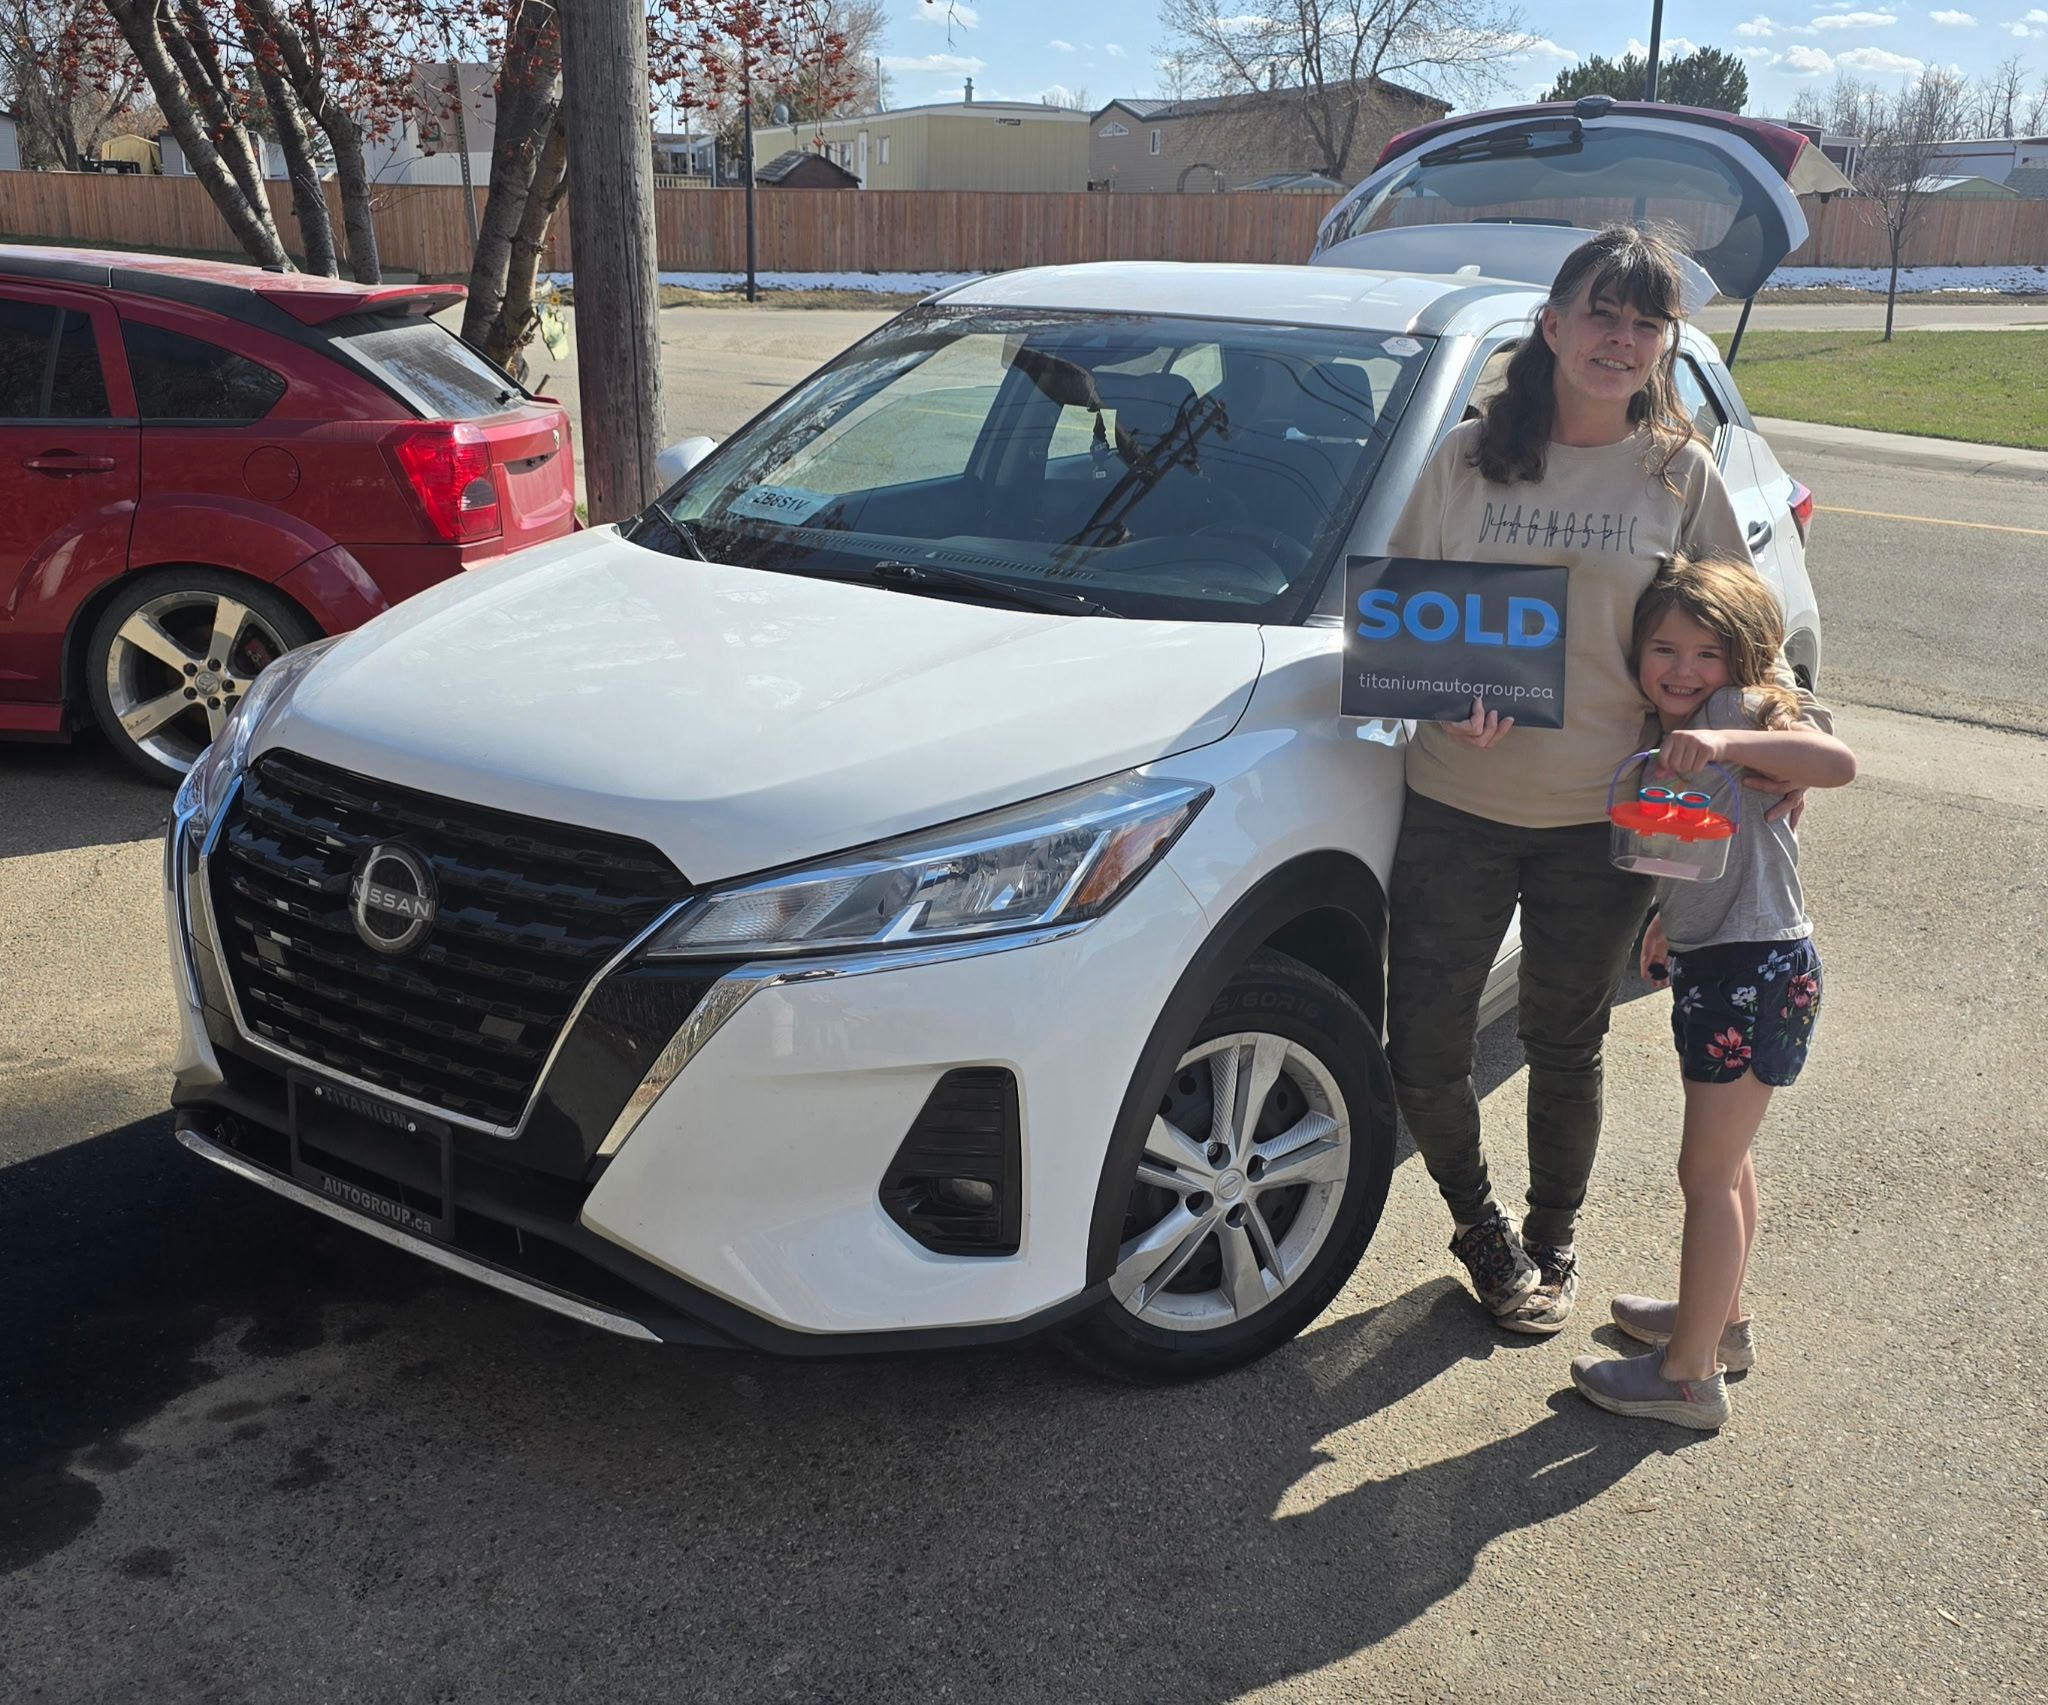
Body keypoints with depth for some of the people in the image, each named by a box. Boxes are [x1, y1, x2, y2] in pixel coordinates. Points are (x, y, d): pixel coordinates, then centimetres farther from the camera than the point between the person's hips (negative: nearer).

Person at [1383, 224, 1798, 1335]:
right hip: (1457, 806, 1)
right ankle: (1478, 1221, 32)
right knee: (1421, 1057, 1)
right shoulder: (1466, 459, 2)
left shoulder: (1680, 476, 2)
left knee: (1565, 1050, 13)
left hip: (1603, 821, 0)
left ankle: (1553, 1242, 38)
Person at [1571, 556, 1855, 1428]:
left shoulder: (1744, 713, -14)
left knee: (1707, 1173, -2)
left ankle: (1689, 1375, 9)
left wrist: (1726, 741, -41)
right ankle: (1721, 1320, 39)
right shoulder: (1659, 737, 10)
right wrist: (1668, 921, 16)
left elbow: (1838, 762, -32)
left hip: (1757, 971, -9)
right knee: (1726, 1157, 22)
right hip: (1710, 964, 9)